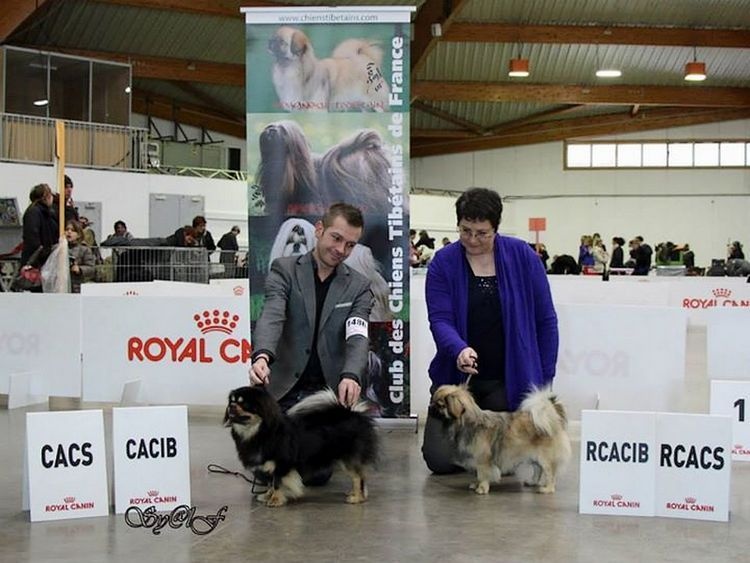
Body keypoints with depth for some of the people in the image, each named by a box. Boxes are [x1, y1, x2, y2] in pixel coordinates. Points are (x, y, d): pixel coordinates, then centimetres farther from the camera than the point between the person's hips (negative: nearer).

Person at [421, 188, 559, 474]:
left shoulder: (522, 256, -4)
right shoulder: (443, 263, -5)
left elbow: (545, 320, 1)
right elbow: (440, 320, -13)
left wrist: (544, 380, 0)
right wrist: (459, 349, -34)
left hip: (509, 381, 0)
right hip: (457, 376, 0)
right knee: (440, 460, -8)